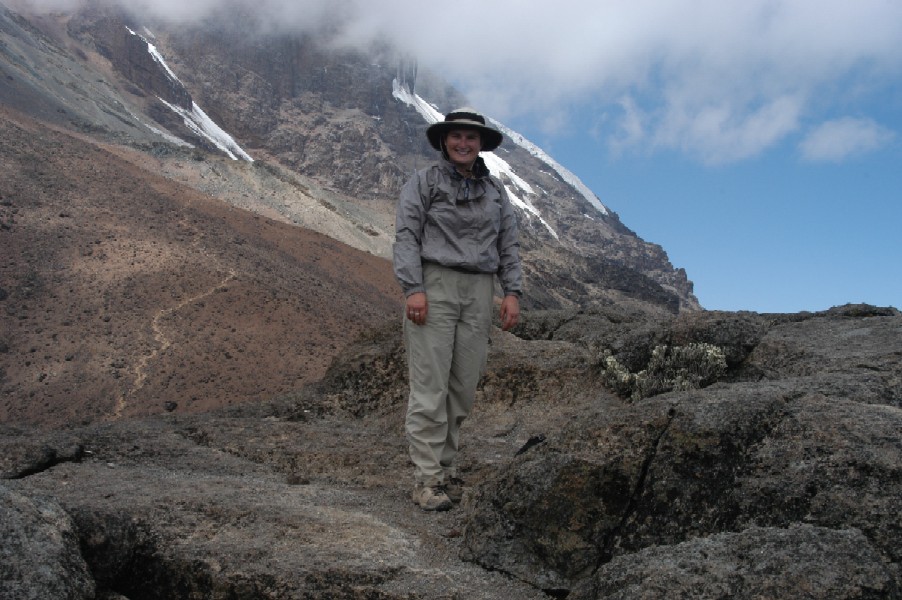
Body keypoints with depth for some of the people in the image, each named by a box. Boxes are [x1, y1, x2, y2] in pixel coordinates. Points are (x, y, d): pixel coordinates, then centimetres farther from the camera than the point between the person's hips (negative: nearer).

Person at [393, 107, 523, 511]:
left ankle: (447, 466, 15)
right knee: (429, 384, -8)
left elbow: (508, 244, 16)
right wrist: (413, 288, -15)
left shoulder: (495, 190, 18)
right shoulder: (424, 182, 5)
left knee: (464, 386, 4)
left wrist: (512, 292, 4)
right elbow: (406, 235, -3)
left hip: (479, 291, 5)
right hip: (434, 285, -4)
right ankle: (426, 477, -5)